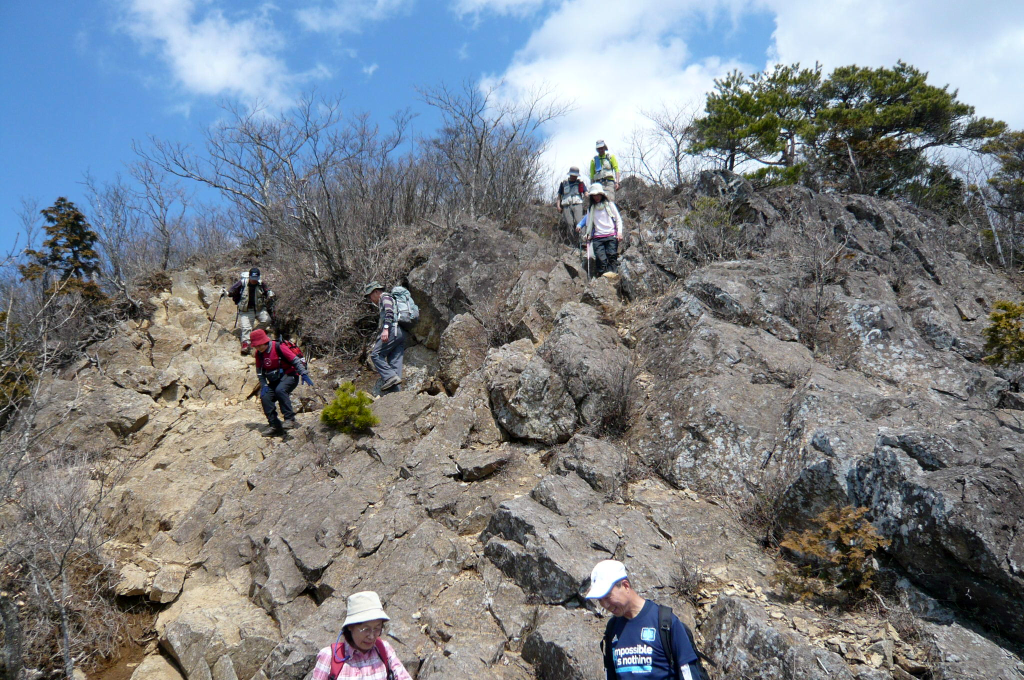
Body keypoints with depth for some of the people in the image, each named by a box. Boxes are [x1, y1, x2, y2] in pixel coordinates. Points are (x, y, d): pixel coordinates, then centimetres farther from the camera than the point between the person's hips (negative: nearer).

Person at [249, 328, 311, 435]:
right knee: (265, 397, -13)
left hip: (289, 376, -7)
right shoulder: (259, 354, 5)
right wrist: (263, 385, 0)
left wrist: (304, 374, -21)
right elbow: (260, 371, 14)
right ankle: (274, 425, -6)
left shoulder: (278, 347, -15)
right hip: (275, 381, 7)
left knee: (280, 390, -34)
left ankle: (290, 419, -32)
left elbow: (295, 360, -15)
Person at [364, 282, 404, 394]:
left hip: (393, 330, -9)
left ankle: (390, 377, -24)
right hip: (402, 333, 9)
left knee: (375, 355, -11)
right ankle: (395, 391, -6)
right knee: (395, 362, 1)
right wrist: (377, 342, 31)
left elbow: (389, 312, -14)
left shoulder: (385, 296, 6)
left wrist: (385, 329, -25)